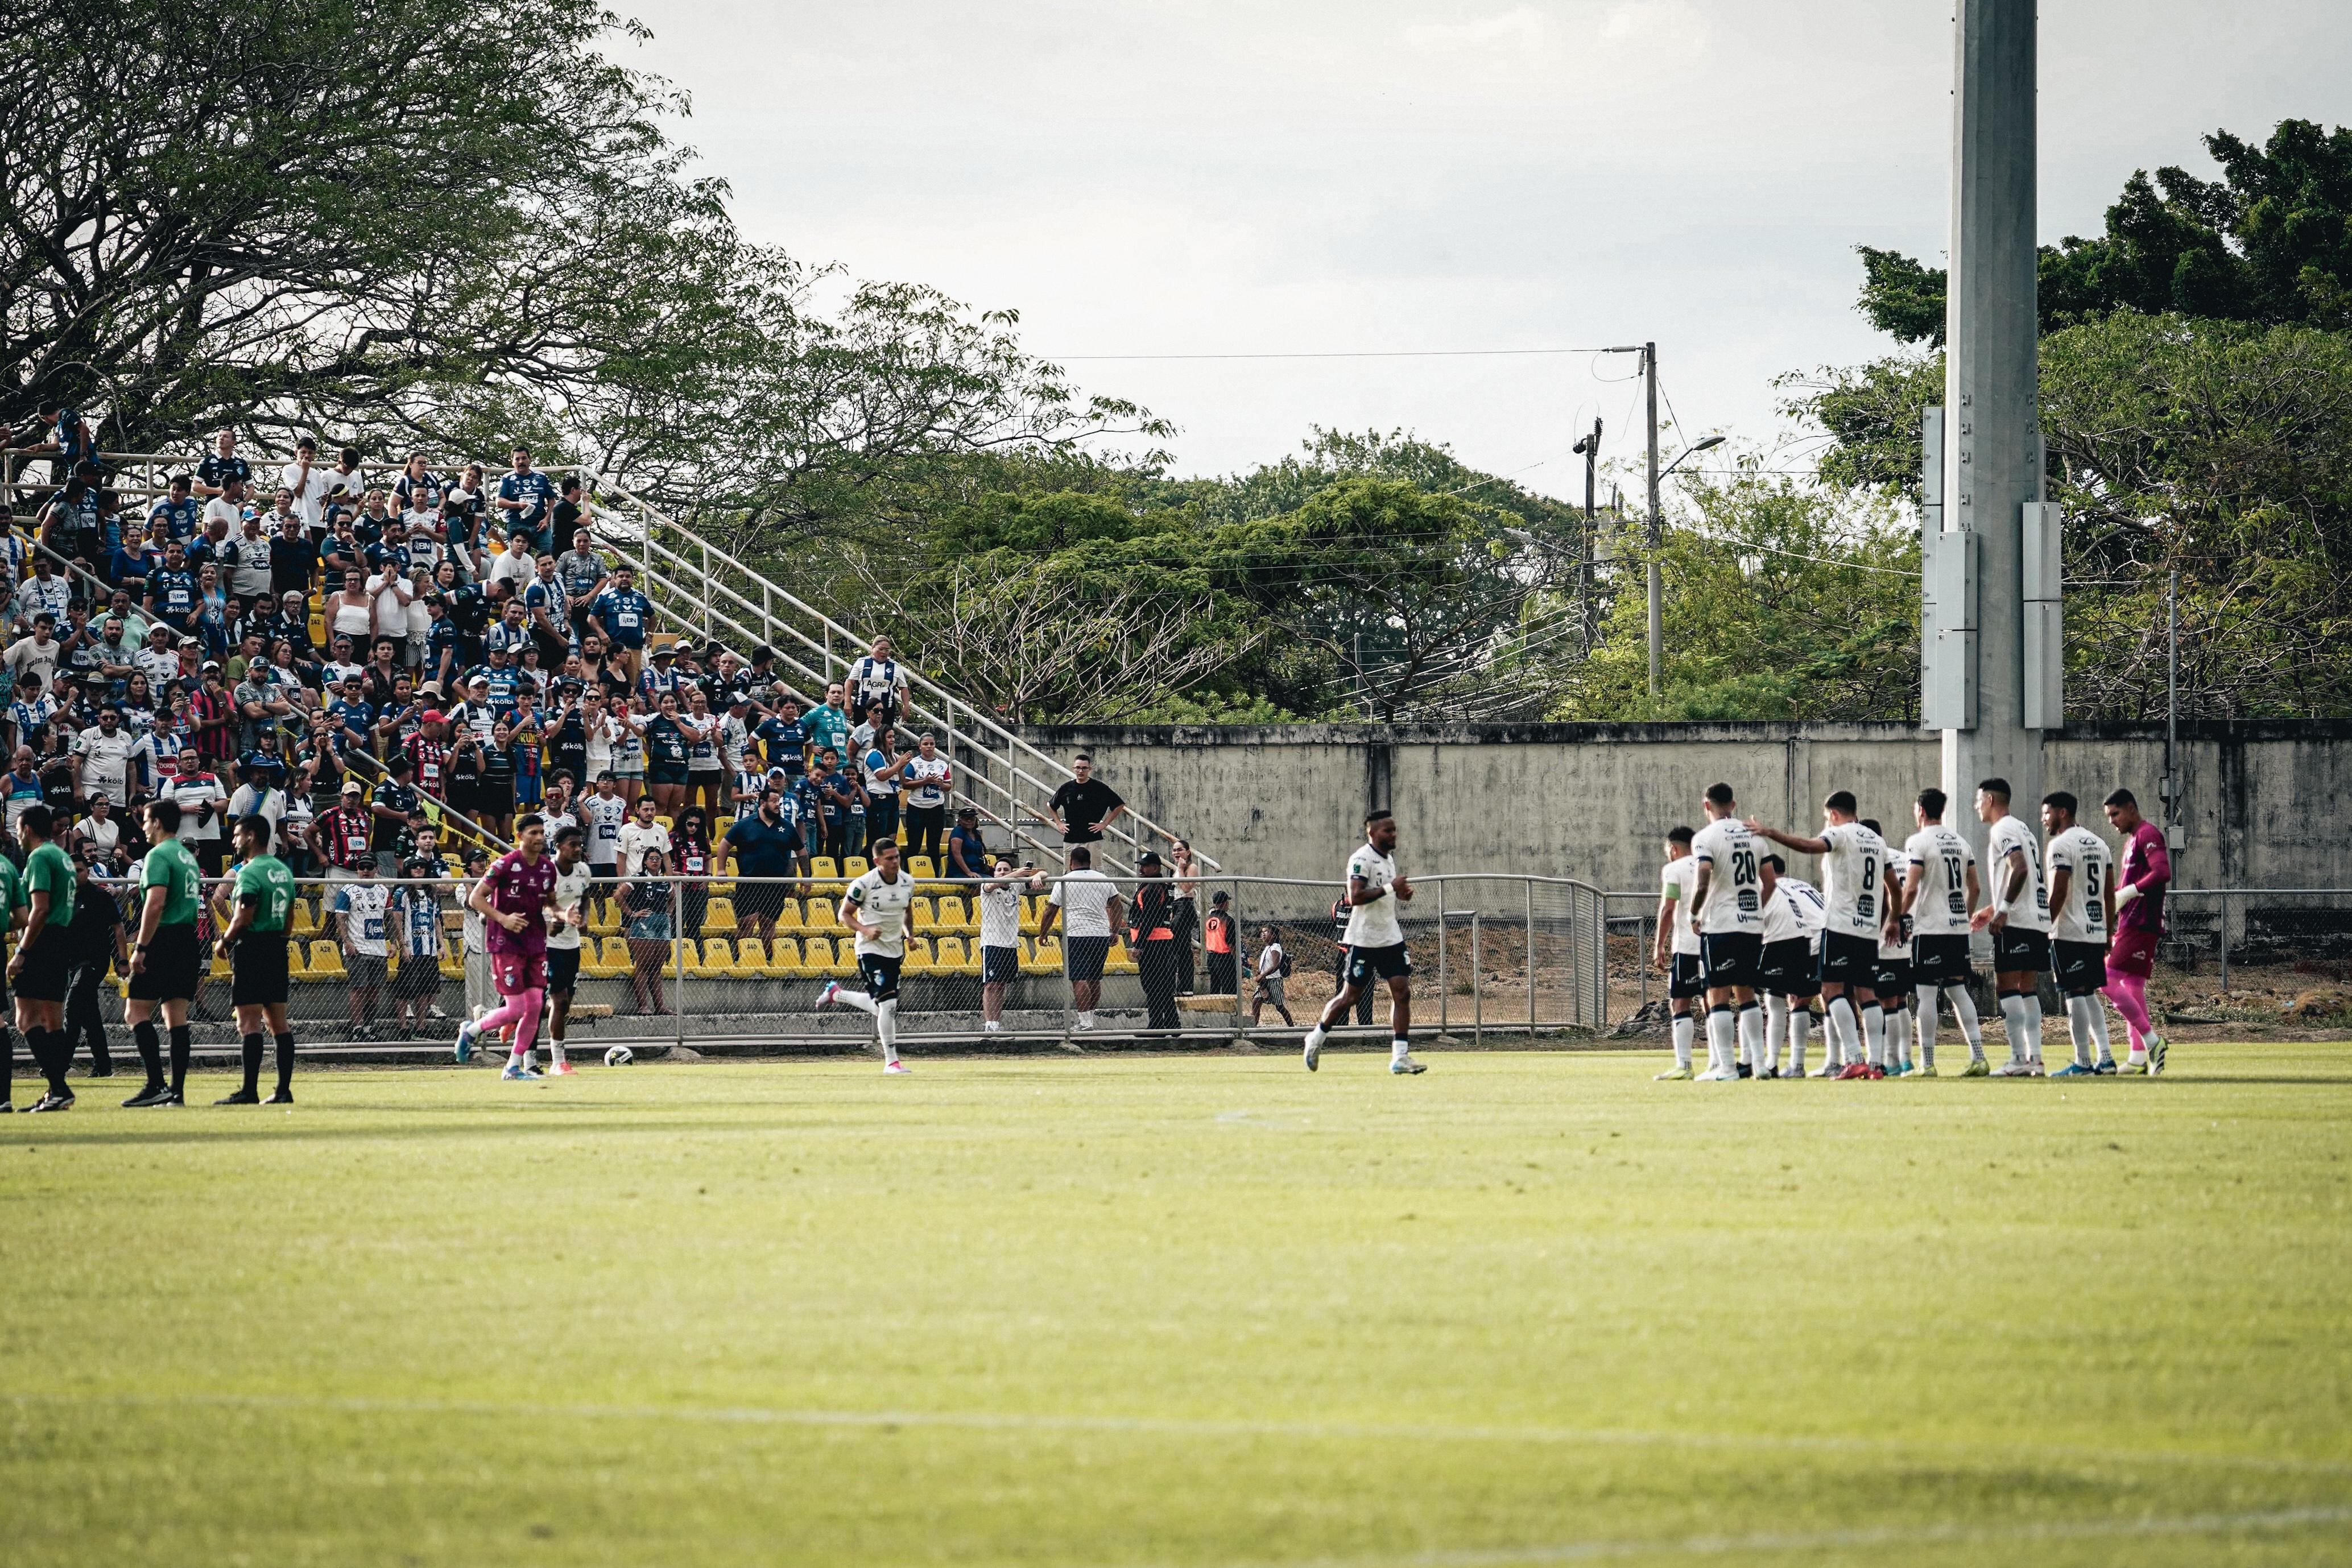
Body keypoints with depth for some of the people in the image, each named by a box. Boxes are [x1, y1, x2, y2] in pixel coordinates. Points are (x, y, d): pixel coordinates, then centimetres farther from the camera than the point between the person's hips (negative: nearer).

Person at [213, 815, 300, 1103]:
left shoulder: (250, 872, -13)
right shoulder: (283, 871, 14)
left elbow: (244, 917, -19)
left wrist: (224, 941, -4)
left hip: (252, 947, -9)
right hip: (278, 949, 9)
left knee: (249, 1024, -9)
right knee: (278, 1022, 9)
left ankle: (249, 1091, -12)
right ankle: (284, 1089, 7)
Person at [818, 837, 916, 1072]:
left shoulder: (908, 882, 3)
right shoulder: (864, 884, -15)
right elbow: (844, 914, -6)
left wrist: (908, 932, 4)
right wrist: (865, 930, -22)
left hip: (895, 952, 7)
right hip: (871, 950, -7)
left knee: (881, 1008, 14)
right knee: (888, 1004, -17)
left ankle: (836, 993, 38)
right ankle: (891, 1060, -8)